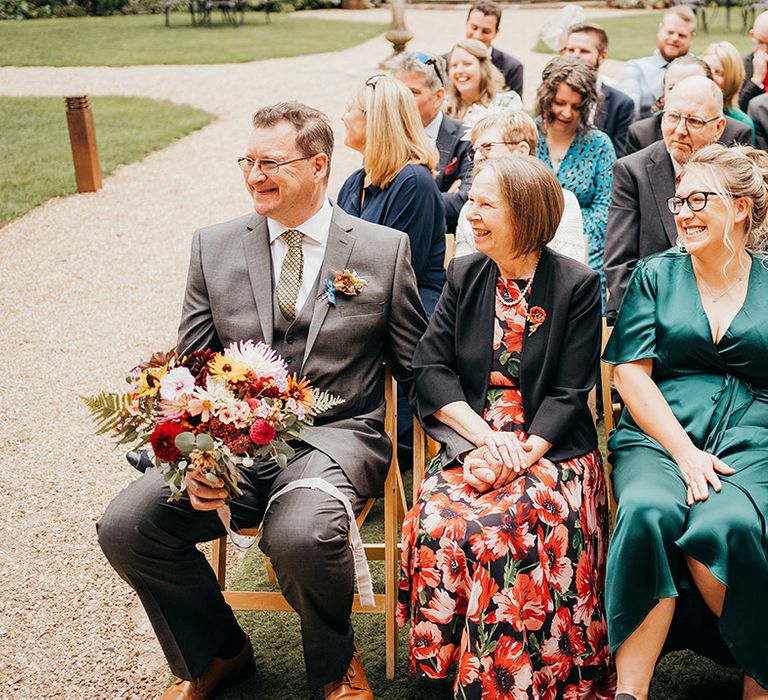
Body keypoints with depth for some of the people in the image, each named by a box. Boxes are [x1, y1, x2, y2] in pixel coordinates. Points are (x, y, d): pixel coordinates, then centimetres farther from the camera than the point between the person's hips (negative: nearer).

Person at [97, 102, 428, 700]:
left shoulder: (385, 250, 4)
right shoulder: (214, 247, 10)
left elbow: (418, 370, 10)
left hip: (336, 437, -3)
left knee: (300, 533, -35)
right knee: (124, 527, -18)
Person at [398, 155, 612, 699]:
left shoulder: (578, 285, 0)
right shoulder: (464, 276, 10)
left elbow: (570, 394, -3)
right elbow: (431, 369, 2)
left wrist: (519, 456, -18)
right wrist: (487, 440, -12)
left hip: (550, 448, -3)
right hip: (471, 443, 3)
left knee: (499, 526, -31)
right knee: (436, 521, -27)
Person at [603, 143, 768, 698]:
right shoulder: (656, 275, 14)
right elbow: (631, 372, 5)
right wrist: (683, 450, -10)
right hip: (658, 435, 1)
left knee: (723, 523, -32)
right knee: (648, 510, -33)